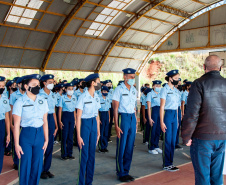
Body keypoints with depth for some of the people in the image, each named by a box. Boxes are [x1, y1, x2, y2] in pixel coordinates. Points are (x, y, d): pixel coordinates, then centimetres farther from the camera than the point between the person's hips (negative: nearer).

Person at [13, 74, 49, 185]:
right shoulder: (20, 102, -7)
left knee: (37, 165, 10)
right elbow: (16, 125, -7)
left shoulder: (43, 101, 5)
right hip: (25, 134, -4)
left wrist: (46, 139, 7)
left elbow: (45, 122, 9)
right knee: (25, 165, 3)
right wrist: (16, 144, -8)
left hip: (40, 134, 4)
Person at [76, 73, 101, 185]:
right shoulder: (83, 97, -13)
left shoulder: (96, 97, 7)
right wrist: (79, 136, -15)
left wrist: (98, 131, 12)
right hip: (84, 124, -6)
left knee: (92, 155, 11)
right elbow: (78, 118, -13)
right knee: (84, 156, -1)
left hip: (94, 124, 6)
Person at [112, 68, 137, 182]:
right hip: (123, 117, -6)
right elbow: (115, 108, -10)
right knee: (121, 147, 1)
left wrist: (136, 121, 12)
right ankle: (121, 173, 14)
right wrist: (116, 126, -15)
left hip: (133, 118, 6)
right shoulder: (119, 89, -7)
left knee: (130, 147, 10)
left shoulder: (134, 90, 12)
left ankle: (126, 171, 22)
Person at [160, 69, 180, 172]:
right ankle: (166, 164, 10)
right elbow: (162, 106, -12)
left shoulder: (175, 90, 14)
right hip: (167, 114, -7)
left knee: (173, 140, 10)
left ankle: (170, 162, 20)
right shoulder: (165, 90, -9)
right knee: (167, 140, -1)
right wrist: (162, 122, -15)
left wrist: (177, 119, 17)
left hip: (174, 115, 7)